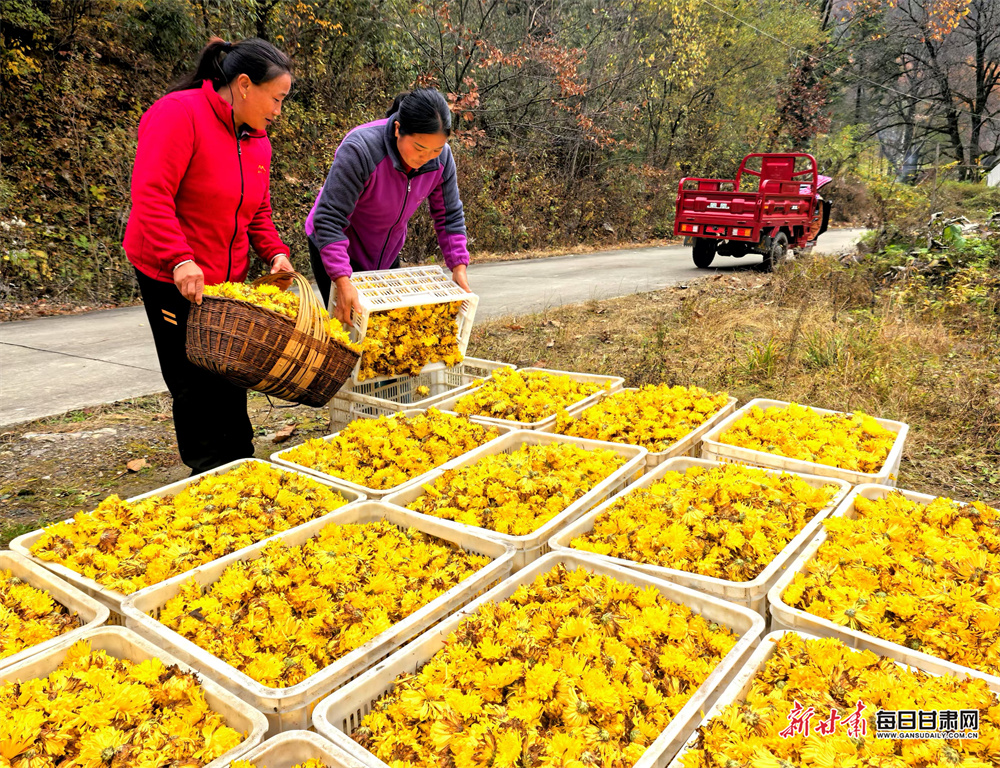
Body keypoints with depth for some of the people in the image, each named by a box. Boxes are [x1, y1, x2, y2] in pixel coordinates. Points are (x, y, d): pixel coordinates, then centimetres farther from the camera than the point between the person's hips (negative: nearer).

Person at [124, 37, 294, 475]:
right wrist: (179, 260, -32)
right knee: (195, 385, 1)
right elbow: (150, 195, -23)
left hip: (227, 279, 7)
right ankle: (209, 474, 16)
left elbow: (258, 212, 15)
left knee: (230, 379, 11)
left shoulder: (257, 140, 10)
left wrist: (275, 252, -3)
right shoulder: (179, 113, -15)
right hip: (172, 278, -7)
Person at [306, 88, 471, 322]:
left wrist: (458, 266, -15)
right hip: (334, 247, -5)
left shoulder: (441, 158, -17)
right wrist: (342, 281, -41)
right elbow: (329, 219, -34)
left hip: (386, 253, 5)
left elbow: (449, 216, -4)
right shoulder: (360, 149, -34)